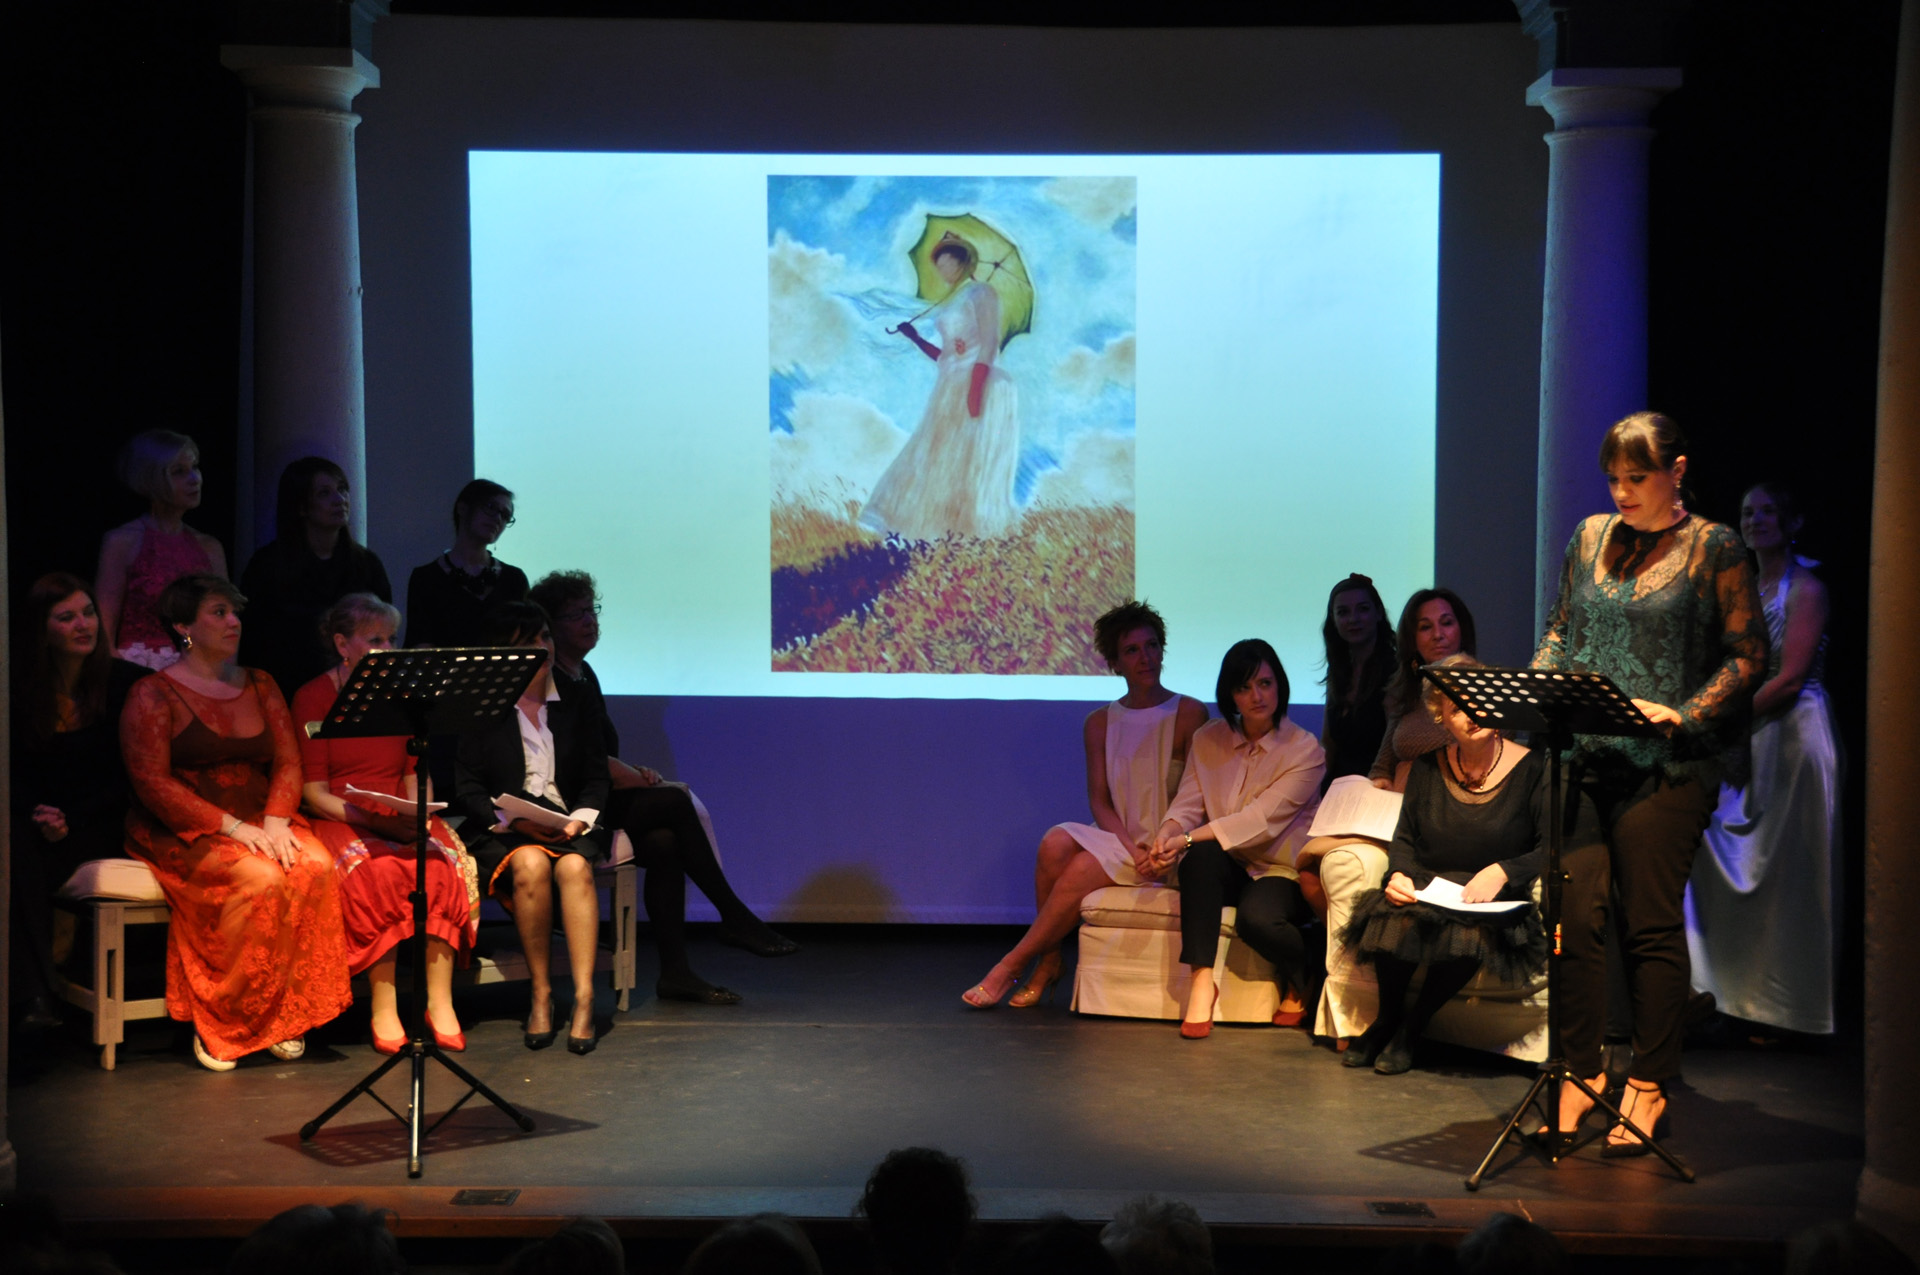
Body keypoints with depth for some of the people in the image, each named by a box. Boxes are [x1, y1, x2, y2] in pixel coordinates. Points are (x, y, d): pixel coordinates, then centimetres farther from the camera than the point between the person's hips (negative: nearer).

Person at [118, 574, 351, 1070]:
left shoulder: (260, 686, 17)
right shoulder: (153, 695, 0)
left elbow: (288, 762, 9)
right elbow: (152, 783, -10)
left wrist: (275, 821, -12)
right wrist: (232, 828, -19)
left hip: (259, 821, 5)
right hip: (185, 833, -5)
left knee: (316, 866, -27)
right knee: (261, 880, -33)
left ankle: (287, 1015, -19)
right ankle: (219, 1024, -19)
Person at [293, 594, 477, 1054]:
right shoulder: (314, 697, -1)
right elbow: (315, 791, -6)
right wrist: (375, 822, -19)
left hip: (401, 818, 4)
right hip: (339, 820, -4)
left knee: (443, 866, -29)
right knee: (379, 870, -36)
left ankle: (440, 1002, -26)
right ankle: (383, 1008, -29)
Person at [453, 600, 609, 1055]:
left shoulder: (575, 706, 16)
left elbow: (596, 779, 12)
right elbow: (467, 788, 0)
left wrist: (580, 819, -9)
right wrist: (516, 821, -16)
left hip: (568, 827, 2)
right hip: (501, 832, -2)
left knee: (574, 866, -33)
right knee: (531, 864, -36)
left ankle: (583, 1000, -36)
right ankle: (541, 995, -24)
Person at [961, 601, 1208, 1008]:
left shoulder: (1189, 714, -2)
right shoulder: (1100, 723, 11)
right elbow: (1099, 799, 4)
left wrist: (1160, 847, -18)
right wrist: (1129, 844, -14)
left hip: (1164, 848, -4)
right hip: (1117, 837, 4)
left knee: (1080, 870, -27)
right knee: (1055, 842, -27)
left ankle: (1010, 967, -17)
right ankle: (1049, 959, -18)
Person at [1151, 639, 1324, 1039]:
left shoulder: (1304, 750, -9)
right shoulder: (1207, 740, 6)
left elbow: (1263, 820, -20)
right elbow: (1187, 804, -2)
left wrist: (1187, 840, -30)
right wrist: (1166, 835, -28)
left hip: (1282, 873, -3)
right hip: (1227, 870, 3)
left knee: (1256, 917, -36)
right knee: (1202, 853, -32)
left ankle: (1299, 982, 0)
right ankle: (1201, 981, -32)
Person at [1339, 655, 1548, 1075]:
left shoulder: (1530, 768, -1)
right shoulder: (1429, 767, 9)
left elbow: (1551, 850, -3)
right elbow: (1405, 838, 15)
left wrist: (1502, 872, -19)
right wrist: (1398, 874, -6)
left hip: (1494, 902, -2)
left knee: (1472, 933, -37)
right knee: (1394, 919, -33)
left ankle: (1411, 1028, -10)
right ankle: (1387, 1020, -3)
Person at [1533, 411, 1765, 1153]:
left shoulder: (1714, 549, 2)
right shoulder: (1589, 537, 15)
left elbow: (1747, 655, -1)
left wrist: (1683, 714, -13)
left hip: (1666, 765, -4)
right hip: (1582, 757, 4)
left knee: (1652, 925, -1)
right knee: (1575, 915, -3)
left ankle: (1648, 1086, 8)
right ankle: (1581, 1072, 8)